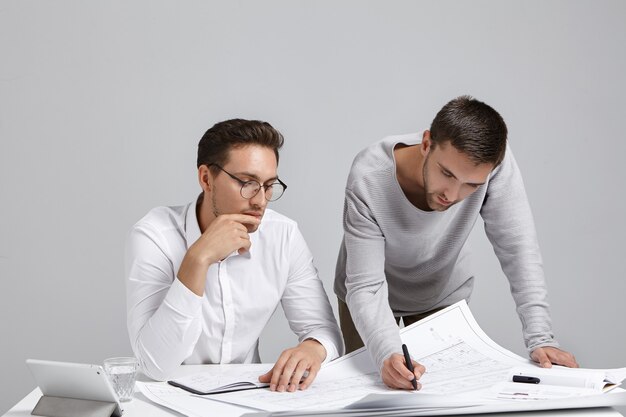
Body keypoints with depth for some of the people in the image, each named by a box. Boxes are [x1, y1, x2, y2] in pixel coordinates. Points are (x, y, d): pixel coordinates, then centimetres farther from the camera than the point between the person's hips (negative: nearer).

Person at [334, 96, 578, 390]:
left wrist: (540, 338, -31)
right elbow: (366, 287, -34)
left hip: (442, 294, 2)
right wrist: (387, 355, -51)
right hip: (370, 300, -1)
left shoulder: (496, 164, -32)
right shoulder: (368, 180, -36)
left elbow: (517, 248, -24)